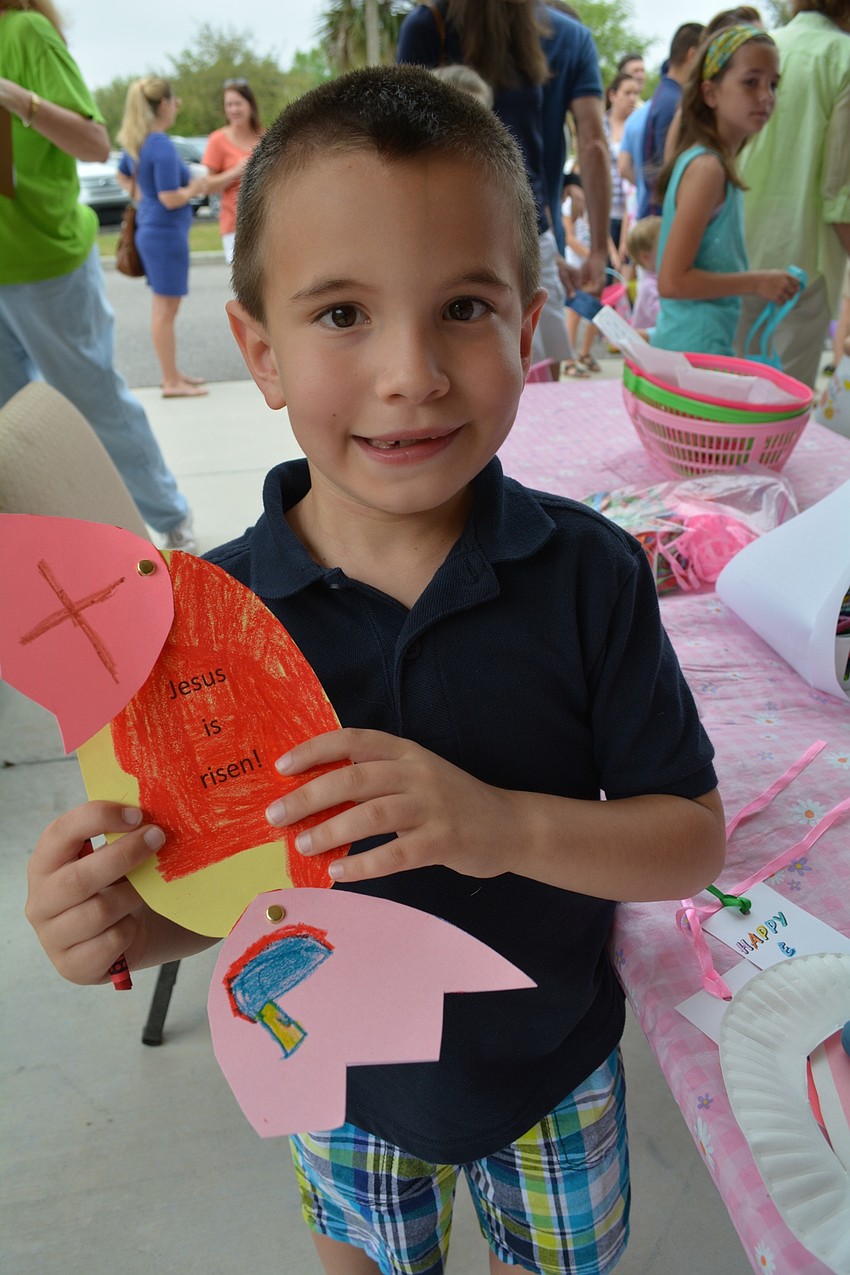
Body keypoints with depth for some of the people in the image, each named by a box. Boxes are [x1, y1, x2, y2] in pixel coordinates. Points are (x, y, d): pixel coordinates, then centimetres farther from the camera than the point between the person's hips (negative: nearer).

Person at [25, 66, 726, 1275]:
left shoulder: (588, 573, -23)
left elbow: (694, 838, -17)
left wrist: (509, 824, -34)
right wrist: (121, 924, -34)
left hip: (552, 1068, 0)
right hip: (340, 1075, 1)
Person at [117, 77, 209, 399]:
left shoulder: (137, 142, 9)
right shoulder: (162, 146, -18)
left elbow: (123, 175, 26)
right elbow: (171, 198, -23)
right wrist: (195, 188, -7)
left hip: (150, 227, 10)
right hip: (166, 231, -10)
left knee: (162, 307, 16)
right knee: (165, 310, -4)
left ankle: (172, 373, 26)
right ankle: (172, 382, 3)